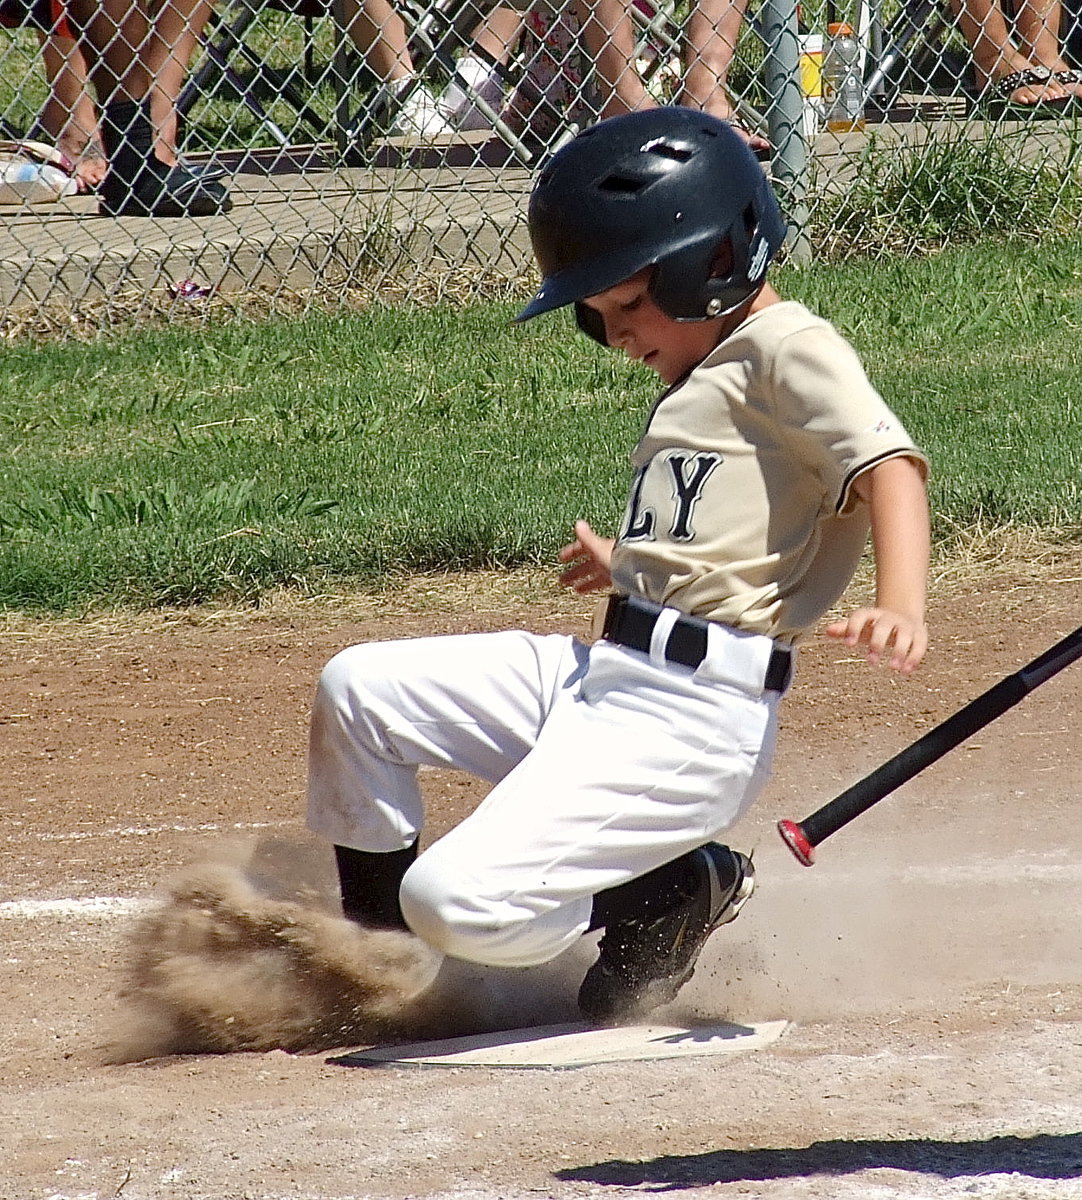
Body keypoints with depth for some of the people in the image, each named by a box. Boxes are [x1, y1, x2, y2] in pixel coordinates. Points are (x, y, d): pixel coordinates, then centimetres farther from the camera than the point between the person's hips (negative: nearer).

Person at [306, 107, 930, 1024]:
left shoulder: (788, 347, -7)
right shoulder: (711, 374, 22)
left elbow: (888, 463, -22)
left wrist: (901, 607, -37)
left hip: (693, 720, -10)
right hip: (600, 675, 10)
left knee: (459, 903, -21)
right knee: (357, 690, 8)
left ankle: (677, 895, 3)